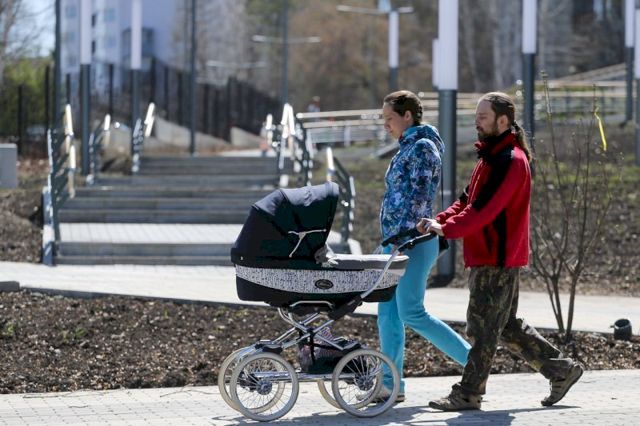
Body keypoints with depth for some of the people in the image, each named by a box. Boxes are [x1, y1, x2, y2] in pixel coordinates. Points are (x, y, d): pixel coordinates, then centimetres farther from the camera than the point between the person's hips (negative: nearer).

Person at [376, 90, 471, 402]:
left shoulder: (422, 147, -11)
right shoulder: (407, 149, 18)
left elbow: (418, 199, -19)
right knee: (387, 313, 6)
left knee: (411, 313, -11)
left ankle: (473, 360, -3)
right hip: (396, 240, 10)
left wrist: (400, 239, -23)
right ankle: (391, 384, 7)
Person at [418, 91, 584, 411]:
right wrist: (439, 220, 2)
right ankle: (560, 369, 21)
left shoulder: (511, 161, -16)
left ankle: (468, 394, 2)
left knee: (482, 327, -4)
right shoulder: (490, 156, 17)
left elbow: (485, 209, -23)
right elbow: (468, 201, 17)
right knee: (506, 327, 15)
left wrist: (447, 229, -24)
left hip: (497, 259, -10)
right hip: (485, 256, 10)